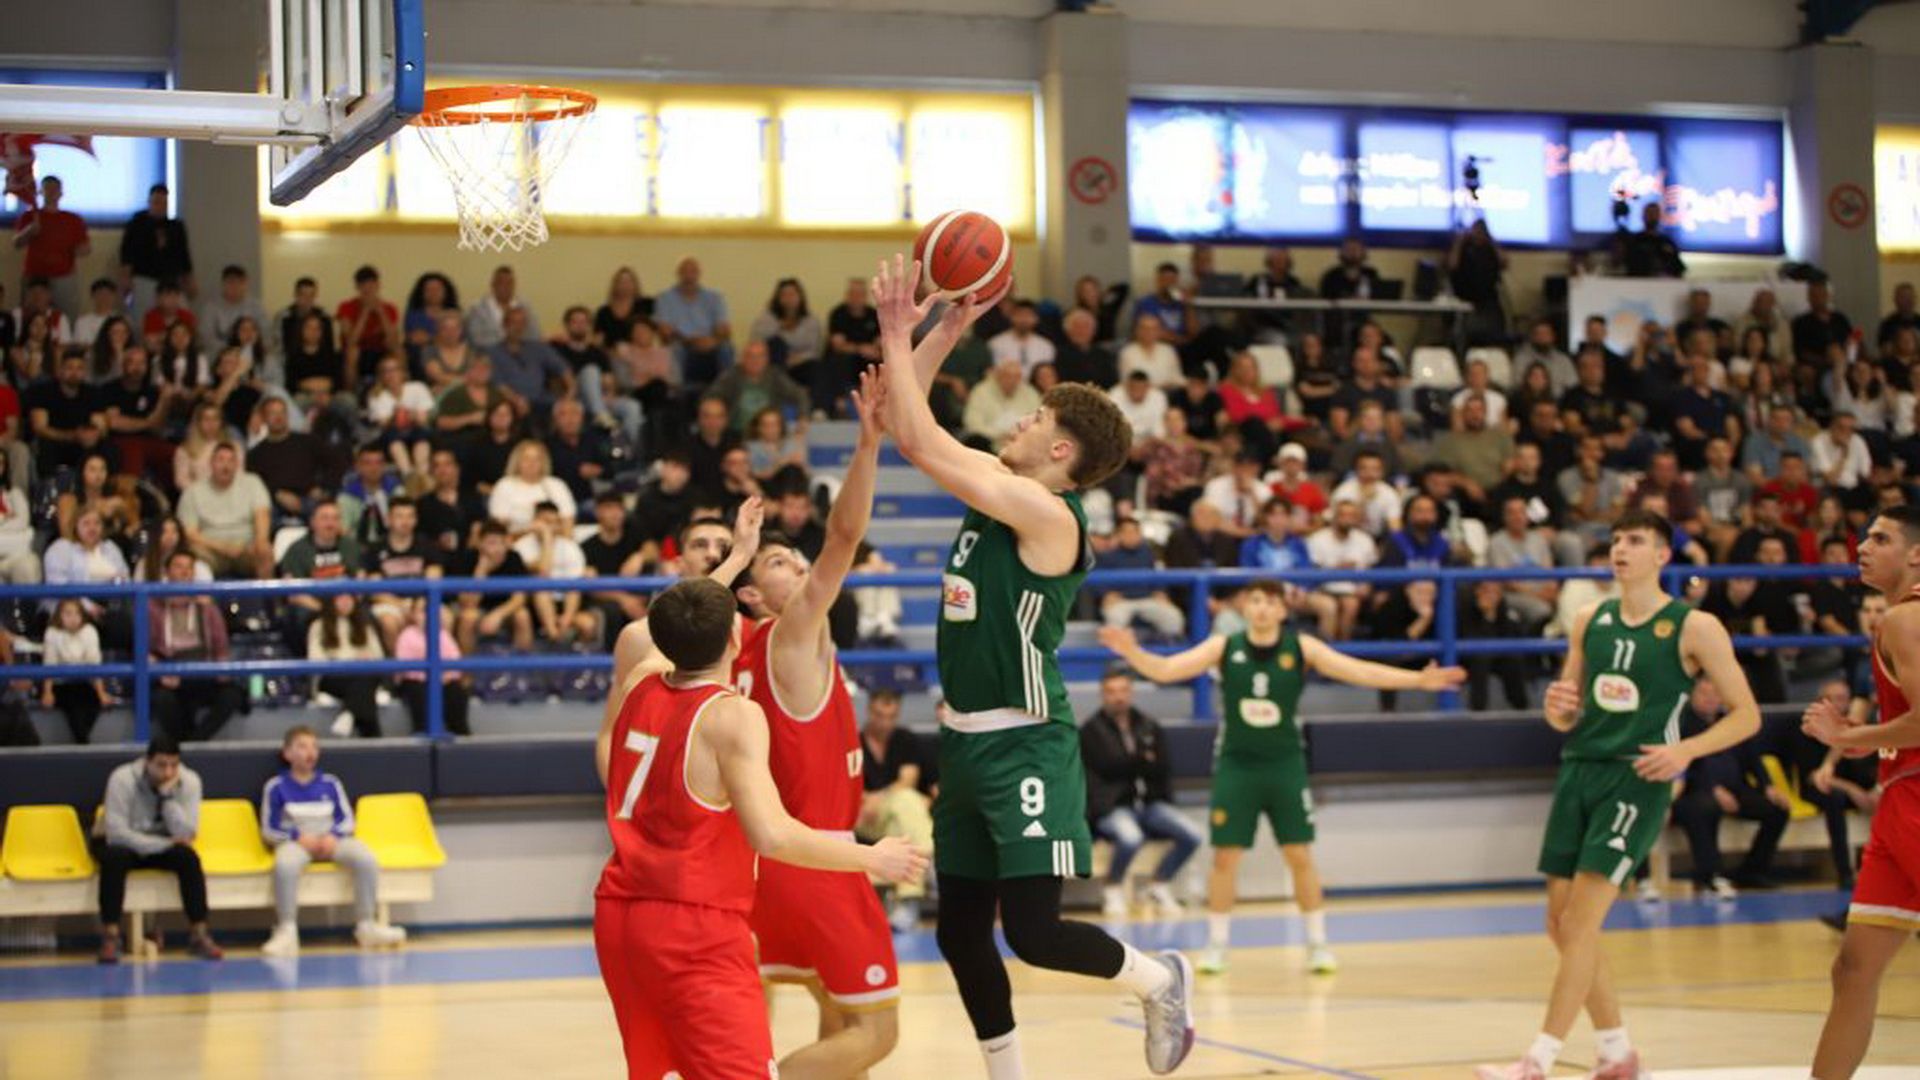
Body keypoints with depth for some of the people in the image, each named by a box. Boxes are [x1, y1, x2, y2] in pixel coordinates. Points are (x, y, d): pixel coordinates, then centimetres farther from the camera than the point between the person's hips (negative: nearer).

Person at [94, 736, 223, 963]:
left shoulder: (189, 781, -16)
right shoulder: (123, 779, -26)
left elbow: (187, 835, -21)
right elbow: (116, 833, -30)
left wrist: (168, 796, -32)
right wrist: (166, 844, -30)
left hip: (161, 845, 3)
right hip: (120, 844, -3)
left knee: (189, 857, -28)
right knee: (115, 858, -37)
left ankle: (199, 935, -21)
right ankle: (110, 938, -31)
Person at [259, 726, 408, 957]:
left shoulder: (330, 783, 12)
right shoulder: (276, 787, 4)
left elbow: (346, 819, 12)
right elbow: (269, 829, 2)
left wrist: (333, 836, -11)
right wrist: (299, 837, -14)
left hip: (331, 840, 3)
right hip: (294, 842, -3)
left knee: (366, 859, -28)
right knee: (285, 864, -41)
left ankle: (366, 925, -17)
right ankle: (286, 932, -38)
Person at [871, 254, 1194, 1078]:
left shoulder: (1049, 514, -18)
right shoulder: (997, 487, 8)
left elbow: (920, 445, -23)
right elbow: (915, 433, 12)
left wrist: (896, 336, -17)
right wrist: (945, 328, 4)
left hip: (1024, 747, -9)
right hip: (968, 740, 9)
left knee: (1033, 932, -10)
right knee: (960, 932, 11)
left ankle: (1161, 980, 17)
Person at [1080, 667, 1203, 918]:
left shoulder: (1149, 727, 14)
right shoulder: (1091, 730, 1)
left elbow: (1162, 769, 5)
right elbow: (1108, 767, -11)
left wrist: (1131, 765, -9)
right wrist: (1143, 760, -3)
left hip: (1149, 803, 5)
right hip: (1111, 806, -5)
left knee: (1192, 836, -17)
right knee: (1130, 838, -37)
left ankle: (1159, 886, 8)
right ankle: (1113, 891, -7)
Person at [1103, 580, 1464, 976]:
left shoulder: (1301, 648, -5)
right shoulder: (1224, 647, -5)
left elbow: (1358, 671, -10)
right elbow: (1166, 670, -10)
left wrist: (1418, 680, -19)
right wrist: (1133, 653, -29)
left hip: (1285, 765, 0)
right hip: (1236, 765, 0)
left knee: (1300, 855, 2)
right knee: (1225, 856, 0)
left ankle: (1317, 944, 13)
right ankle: (1216, 945, 11)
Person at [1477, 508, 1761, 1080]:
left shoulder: (1694, 627, -3)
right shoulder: (1589, 621, 12)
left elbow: (1746, 715, -3)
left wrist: (1686, 750, -18)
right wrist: (1556, 705, -6)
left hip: (1637, 780, -6)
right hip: (1579, 771, 7)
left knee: (1580, 921, -15)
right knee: (1560, 922, 6)